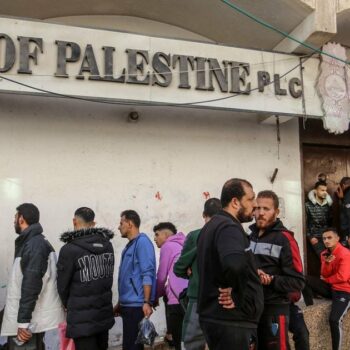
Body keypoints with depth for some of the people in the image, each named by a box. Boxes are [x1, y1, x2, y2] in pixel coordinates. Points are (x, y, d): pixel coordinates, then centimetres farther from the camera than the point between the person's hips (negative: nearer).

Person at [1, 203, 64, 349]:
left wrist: (23, 322, -23)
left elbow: (31, 285, -24)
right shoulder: (36, 242, 13)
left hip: (29, 321, -9)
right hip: (35, 318, 9)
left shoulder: (34, 245, -18)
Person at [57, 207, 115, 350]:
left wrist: (69, 305, 11)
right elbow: (108, 277, 5)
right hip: (105, 314, 6)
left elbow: (62, 285, -7)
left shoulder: (69, 249, -16)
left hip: (82, 319, -6)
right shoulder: (108, 245, 3)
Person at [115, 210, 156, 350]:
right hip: (128, 304, 9)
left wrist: (147, 302, -23)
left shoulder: (142, 241, -11)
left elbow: (147, 274, -18)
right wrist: (120, 303, 19)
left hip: (137, 305, -9)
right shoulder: (130, 245, 15)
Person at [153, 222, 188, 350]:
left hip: (176, 300, -7)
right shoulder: (181, 246, 22)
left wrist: (155, 297, 16)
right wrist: (162, 294, 22)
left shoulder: (167, 246, 1)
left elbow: (161, 277, 2)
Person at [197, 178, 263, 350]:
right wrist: (236, 297, -22)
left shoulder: (213, 225, 14)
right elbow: (235, 265, -39)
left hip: (214, 315, 10)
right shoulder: (229, 228, -19)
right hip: (230, 321, -10)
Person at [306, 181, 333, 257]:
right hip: (316, 238, -3)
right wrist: (310, 237, -7)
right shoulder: (308, 206, -2)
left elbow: (331, 221, 14)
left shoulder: (328, 205, 10)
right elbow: (305, 223, -2)